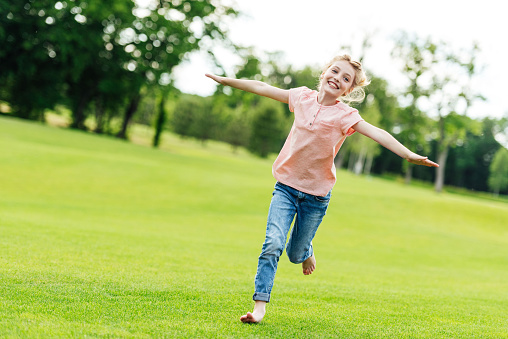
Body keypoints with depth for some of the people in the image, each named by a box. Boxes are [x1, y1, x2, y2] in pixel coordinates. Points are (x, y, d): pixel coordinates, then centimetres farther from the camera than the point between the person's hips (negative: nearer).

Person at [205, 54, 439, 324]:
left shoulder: (345, 115, -11)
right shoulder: (303, 97, -1)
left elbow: (376, 133, -25)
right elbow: (263, 88, 9)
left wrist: (408, 155, -39)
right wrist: (225, 80, 16)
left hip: (316, 196, -1)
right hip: (286, 187, 1)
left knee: (295, 255, 10)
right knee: (273, 244, -15)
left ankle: (306, 250, 46)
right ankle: (260, 304, -11)